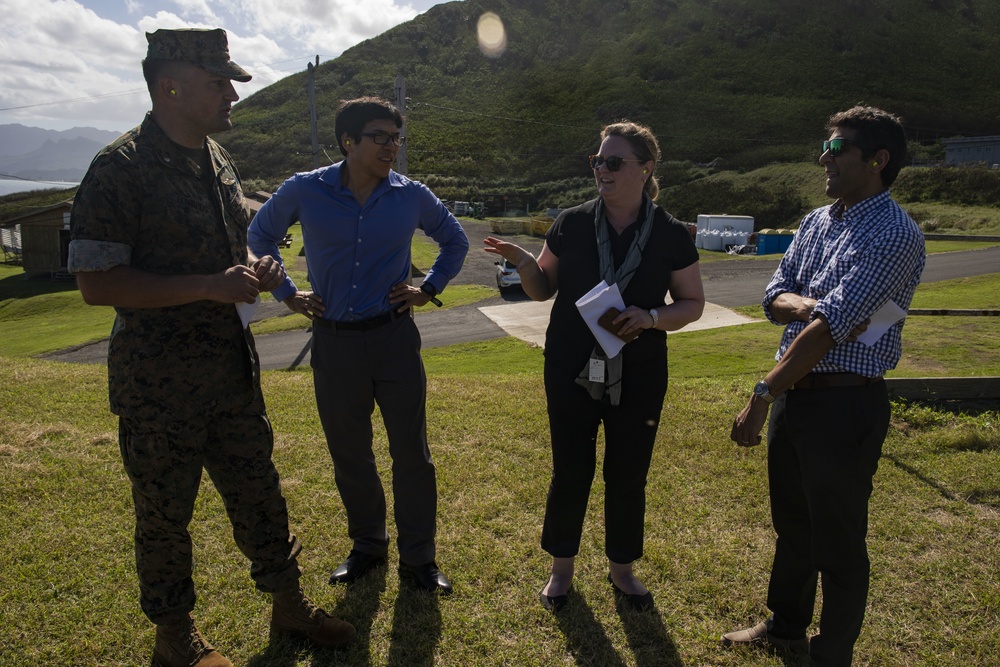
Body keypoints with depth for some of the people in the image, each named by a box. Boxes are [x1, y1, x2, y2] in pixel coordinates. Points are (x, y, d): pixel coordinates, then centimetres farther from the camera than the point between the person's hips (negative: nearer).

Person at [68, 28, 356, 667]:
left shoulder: (220, 161, 9)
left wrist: (256, 269, 0)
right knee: (165, 512, 10)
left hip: (232, 362, 7)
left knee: (258, 489, 16)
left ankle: (289, 605, 34)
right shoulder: (121, 168, -15)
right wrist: (210, 286, -24)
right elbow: (96, 283, -19)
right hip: (158, 377, -7)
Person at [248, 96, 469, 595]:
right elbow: (260, 237, 13)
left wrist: (429, 289, 5)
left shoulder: (412, 196, -2)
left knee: (412, 453, 3)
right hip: (333, 342, 1)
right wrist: (287, 295, 7)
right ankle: (367, 545, 34)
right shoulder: (304, 192, -4)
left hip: (394, 336, 0)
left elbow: (456, 241, 15)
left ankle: (418, 558, 20)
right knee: (349, 455, 13)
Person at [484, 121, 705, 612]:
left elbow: (693, 303, 3)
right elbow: (543, 290, 5)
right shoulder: (571, 224, -3)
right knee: (570, 473, 8)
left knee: (628, 476, 12)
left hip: (638, 378, 0)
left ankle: (621, 567, 35)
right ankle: (561, 566, 31)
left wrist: (652, 317, -17)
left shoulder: (671, 235, -4)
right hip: (571, 373, 0)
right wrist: (523, 262, -16)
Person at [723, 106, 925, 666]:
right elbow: (776, 298, 5)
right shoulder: (817, 221, 10)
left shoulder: (895, 233, -17)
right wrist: (811, 306, -18)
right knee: (791, 522, 22)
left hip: (845, 403, -8)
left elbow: (829, 328, -23)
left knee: (838, 541, 8)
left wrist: (763, 395, -22)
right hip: (795, 390, 8)